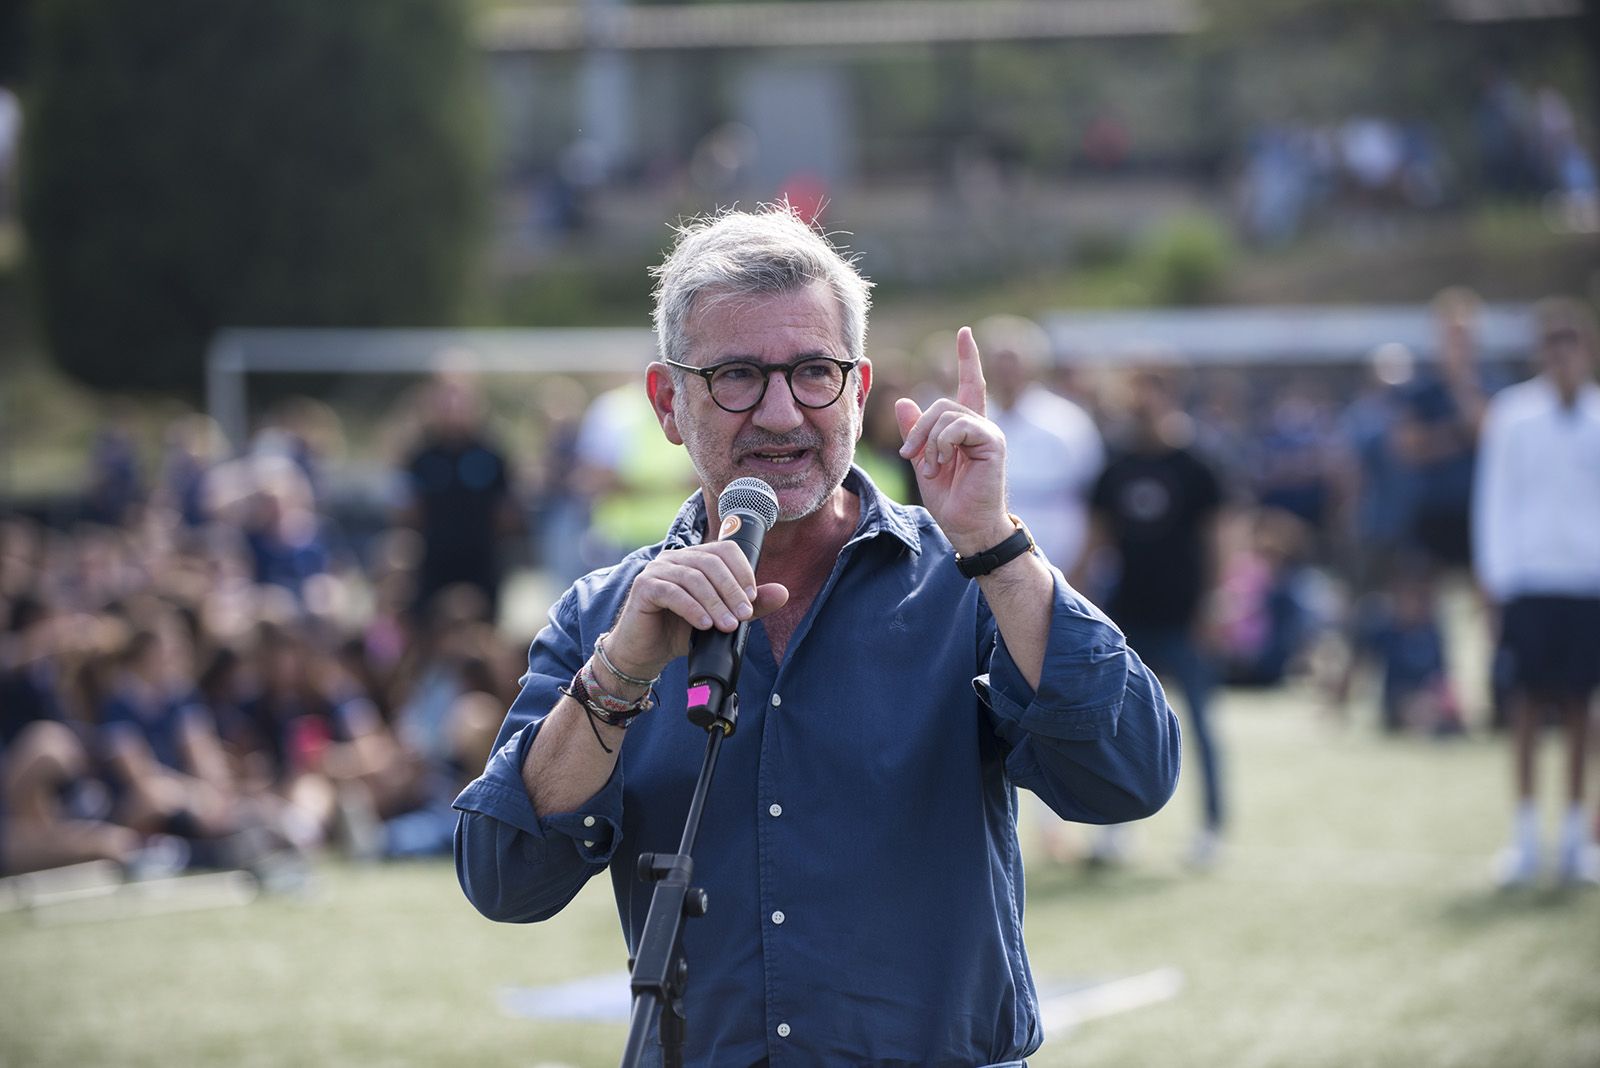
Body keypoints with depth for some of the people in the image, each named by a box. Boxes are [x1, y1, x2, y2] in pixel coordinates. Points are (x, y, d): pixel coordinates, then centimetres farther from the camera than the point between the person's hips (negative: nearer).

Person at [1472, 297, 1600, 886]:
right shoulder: (1513, 414, -1)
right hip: (1531, 579, -2)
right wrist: (1496, 571, -3)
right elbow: (1495, 496, 2)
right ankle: (1525, 833, 5)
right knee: (1528, 703, -1)